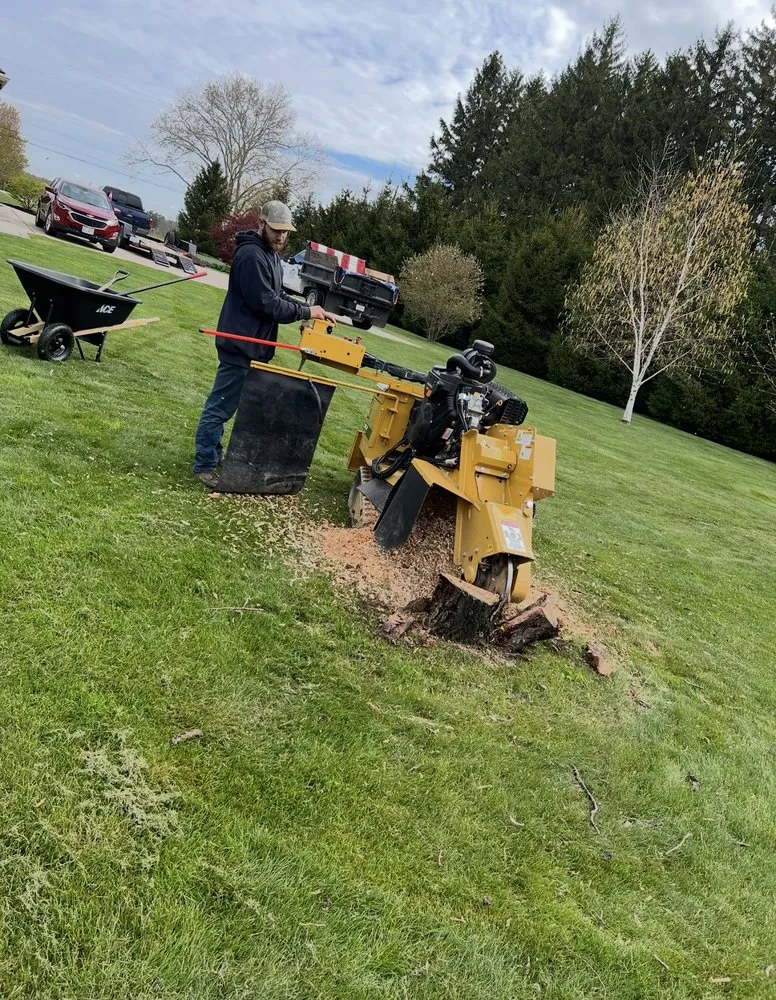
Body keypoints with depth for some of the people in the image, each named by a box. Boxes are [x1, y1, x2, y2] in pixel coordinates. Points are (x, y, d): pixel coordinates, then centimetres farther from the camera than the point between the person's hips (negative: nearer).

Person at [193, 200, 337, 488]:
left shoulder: (269, 253, 15)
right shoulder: (252, 255, -19)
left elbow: (278, 296, 17)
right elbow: (266, 304, -23)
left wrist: (310, 311, 2)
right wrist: (306, 312, -15)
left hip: (252, 344, 10)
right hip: (241, 345, -10)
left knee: (223, 405, 17)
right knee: (220, 406, -3)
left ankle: (213, 456, 27)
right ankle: (205, 465, 4)